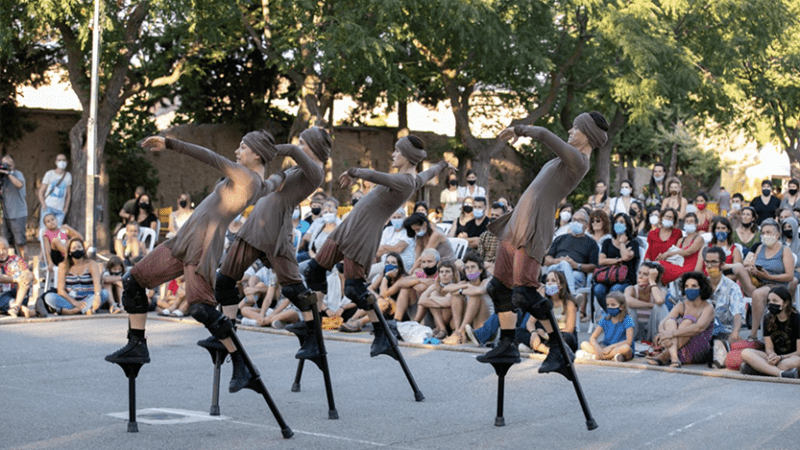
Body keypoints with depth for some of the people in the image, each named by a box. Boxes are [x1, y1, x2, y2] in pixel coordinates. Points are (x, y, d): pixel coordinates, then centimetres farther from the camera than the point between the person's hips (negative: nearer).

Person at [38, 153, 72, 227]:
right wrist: (43, 204, -8)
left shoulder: (68, 176, 11)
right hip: (48, 207, -2)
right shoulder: (49, 174, 5)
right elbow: (41, 191, 6)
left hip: (60, 210, 2)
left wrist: (66, 208, 5)